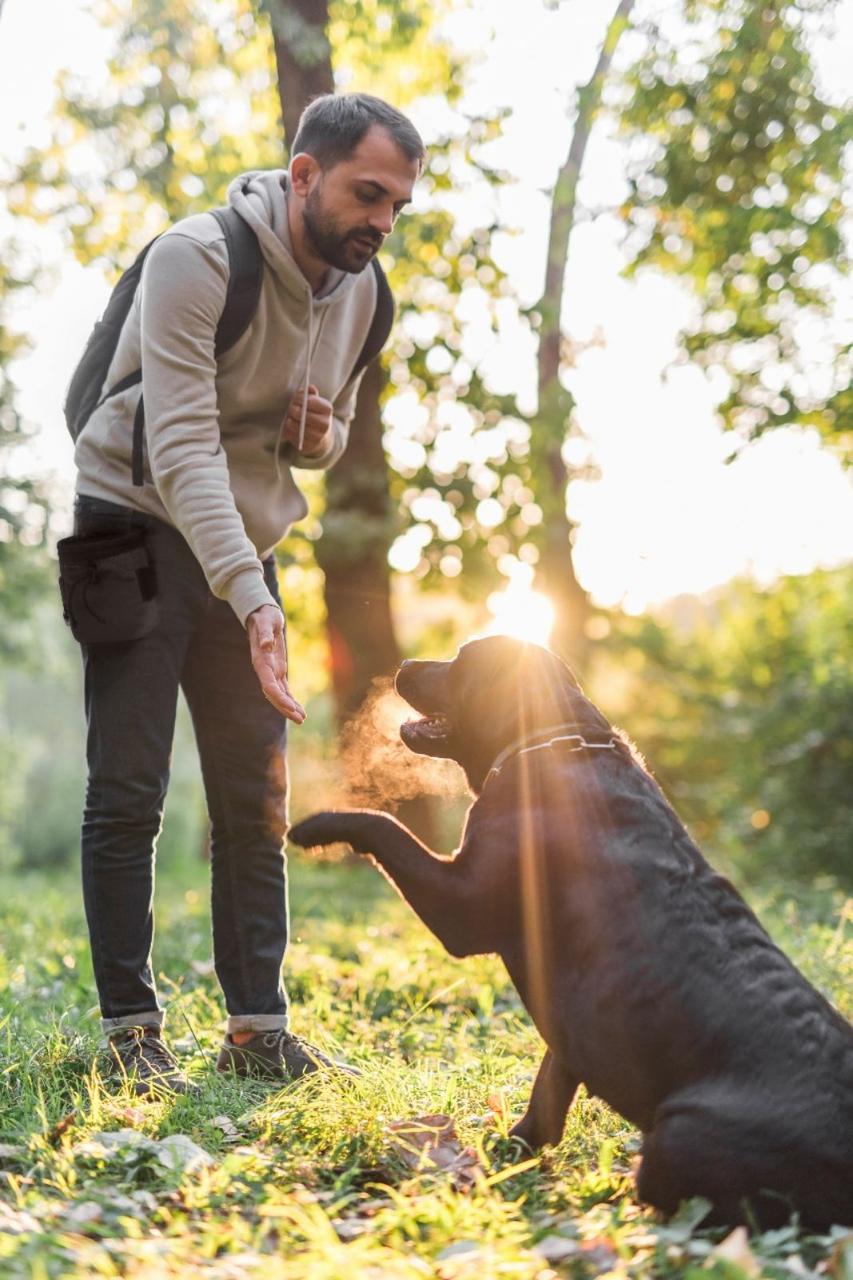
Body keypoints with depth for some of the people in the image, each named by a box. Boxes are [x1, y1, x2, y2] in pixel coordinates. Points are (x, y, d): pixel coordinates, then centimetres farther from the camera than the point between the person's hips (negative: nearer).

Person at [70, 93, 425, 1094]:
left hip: (246, 549, 6)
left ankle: (257, 1027, 10)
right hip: (140, 531, -6)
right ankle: (130, 1031, 3)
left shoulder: (361, 291, 2)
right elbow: (181, 447, -29)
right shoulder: (197, 259, -20)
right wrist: (250, 598, -39)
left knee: (256, 796, 3)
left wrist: (321, 435, -8)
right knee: (128, 791, -6)